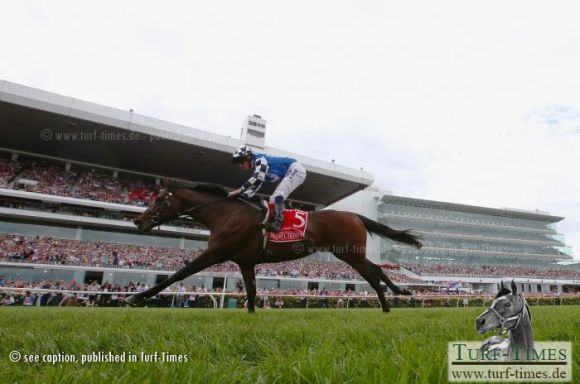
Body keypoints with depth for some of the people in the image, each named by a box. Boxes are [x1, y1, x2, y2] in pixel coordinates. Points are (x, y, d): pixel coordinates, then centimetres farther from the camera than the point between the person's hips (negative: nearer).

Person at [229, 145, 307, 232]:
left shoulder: (260, 159, -16)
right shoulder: (257, 166, 13)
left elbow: (258, 178, -32)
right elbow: (254, 185, 13)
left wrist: (239, 190, -31)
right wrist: (240, 195, 2)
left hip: (296, 169, -10)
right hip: (290, 173, 10)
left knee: (278, 196, -22)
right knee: (273, 199, 8)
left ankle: (277, 223, -23)